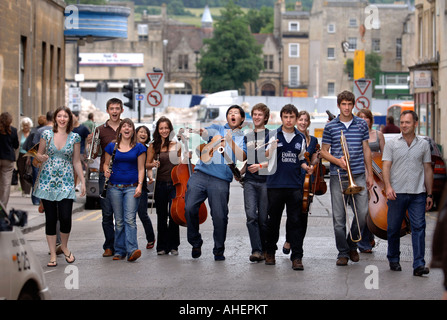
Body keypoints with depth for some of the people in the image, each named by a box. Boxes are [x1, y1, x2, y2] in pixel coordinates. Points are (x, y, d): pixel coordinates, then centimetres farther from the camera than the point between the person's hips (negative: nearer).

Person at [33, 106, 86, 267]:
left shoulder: (75, 137, 4)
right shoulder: (47, 134, 3)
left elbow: (76, 162, 8)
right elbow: (39, 154, 11)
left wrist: (83, 181, 4)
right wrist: (42, 157, -13)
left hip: (66, 182, 0)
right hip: (47, 180, 0)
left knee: (66, 217, -9)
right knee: (51, 218, 1)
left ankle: (64, 246, 18)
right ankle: (53, 254, 11)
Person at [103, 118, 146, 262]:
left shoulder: (139, 147, 6)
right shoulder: (112, 146, 10)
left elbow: (141, 168, 5)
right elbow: (106, 163, 16)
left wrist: (140, 185, -6)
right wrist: (106, 171, -7)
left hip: (132, 187, -2)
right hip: (115, 187, 2)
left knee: (130, 219, -14)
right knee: (119, 221, 5)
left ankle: (132, 250, -21)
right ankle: (119, 251, 9)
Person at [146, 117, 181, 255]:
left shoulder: (176, 144, 0)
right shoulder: (153, 146, 5)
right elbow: (147, 165, 11)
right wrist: (153, 165, -10)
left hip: (175, 184, -2)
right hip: (160, 185, 2)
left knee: (173, 214, -9)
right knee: (161, 216, 8)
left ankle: (173, 245, 3)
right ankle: (162, 246, 18)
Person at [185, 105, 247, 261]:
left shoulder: (243, 138, 17)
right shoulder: (217, 129, 20)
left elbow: (242, 157, 1)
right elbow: (206, 133, -2)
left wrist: (230, 141, -8)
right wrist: (200, 131, -25)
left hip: (221, 180, -1)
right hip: (201, 174, 1)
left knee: (220, 216, -7)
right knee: (190, 208, -11)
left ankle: (219, 250, 10)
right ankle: (195, 243, 9)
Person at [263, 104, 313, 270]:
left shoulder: (301, 138, 12)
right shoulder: (274, 135, 1)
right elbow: (265, 157, -6)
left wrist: (306, 167, 3)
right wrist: (271, 148, -26)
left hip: (295, 185, 2)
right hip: (275, 184, -2)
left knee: (295, 221, -1)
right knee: (273, 219, 7)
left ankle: (297, 256, 1)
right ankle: (270, 252, 24)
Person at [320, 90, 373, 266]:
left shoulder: (362, 124, 8)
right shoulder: (330, 126, 3)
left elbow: (366, 150, 12)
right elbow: (324, 151, 6)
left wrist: (370, 174, 9)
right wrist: (338, 161, -12)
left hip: (358, 175, 1)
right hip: (337, 176, -1)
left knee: (363, 212, -5)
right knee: (339, 216, 0)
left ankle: (352, 245, 19)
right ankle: (343, 252, 11)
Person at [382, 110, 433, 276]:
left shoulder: (424, 144, 9)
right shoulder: (392, 143, 5)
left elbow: (428, 170, 12)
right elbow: (386, 166, -1)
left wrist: (429, 194, 9)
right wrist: (388, 186, -18)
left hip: (418, 193, 0)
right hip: (397, 193, 0)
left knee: (418, 227, -7)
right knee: (393, 228, 6)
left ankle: (419, 264, -9)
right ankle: (393, 260, 24)